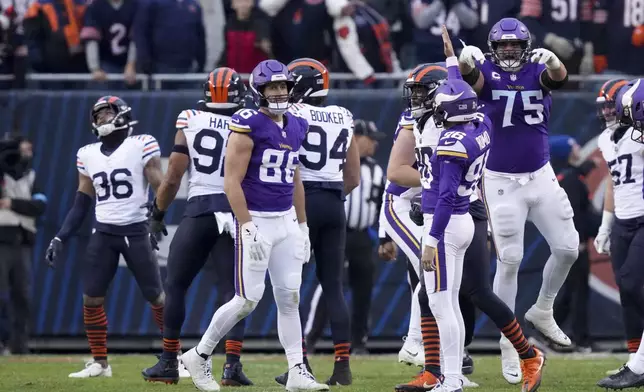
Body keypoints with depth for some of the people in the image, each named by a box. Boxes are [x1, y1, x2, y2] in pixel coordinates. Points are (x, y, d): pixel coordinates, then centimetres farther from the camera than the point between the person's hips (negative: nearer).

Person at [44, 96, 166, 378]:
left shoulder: (141, 146, -6)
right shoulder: (88, 155, 9)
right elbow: (81, 204, 14)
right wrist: (60, 239, 8)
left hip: (136, 231, -4)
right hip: (103, 233, 4)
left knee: (157, 297, -3)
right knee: (91, 298, -2)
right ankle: (99, 363, 8)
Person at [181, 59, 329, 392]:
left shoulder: (295, 128, 10)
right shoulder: (249, 126, -13)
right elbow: (232, 183, -16)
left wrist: (303, 226, 18)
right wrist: (249, 229, -20)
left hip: (286, 221, 7)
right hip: (255, 220, -7)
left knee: (289, 298, 4)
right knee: (248, 299, -5)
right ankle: (199, 356, 12)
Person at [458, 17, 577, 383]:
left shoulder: (537, 71, -3)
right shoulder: (489, 74, -8)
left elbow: (559, 77, -25)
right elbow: (471, 75, -30)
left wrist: (552, 61, -49)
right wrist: (466, 60, -54)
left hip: (541, 177, 3)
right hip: (502, 183, -3)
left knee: (568, 248, 3)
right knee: (509, 260, -3)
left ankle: (543, 311, 28)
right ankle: (509, 343, 6)